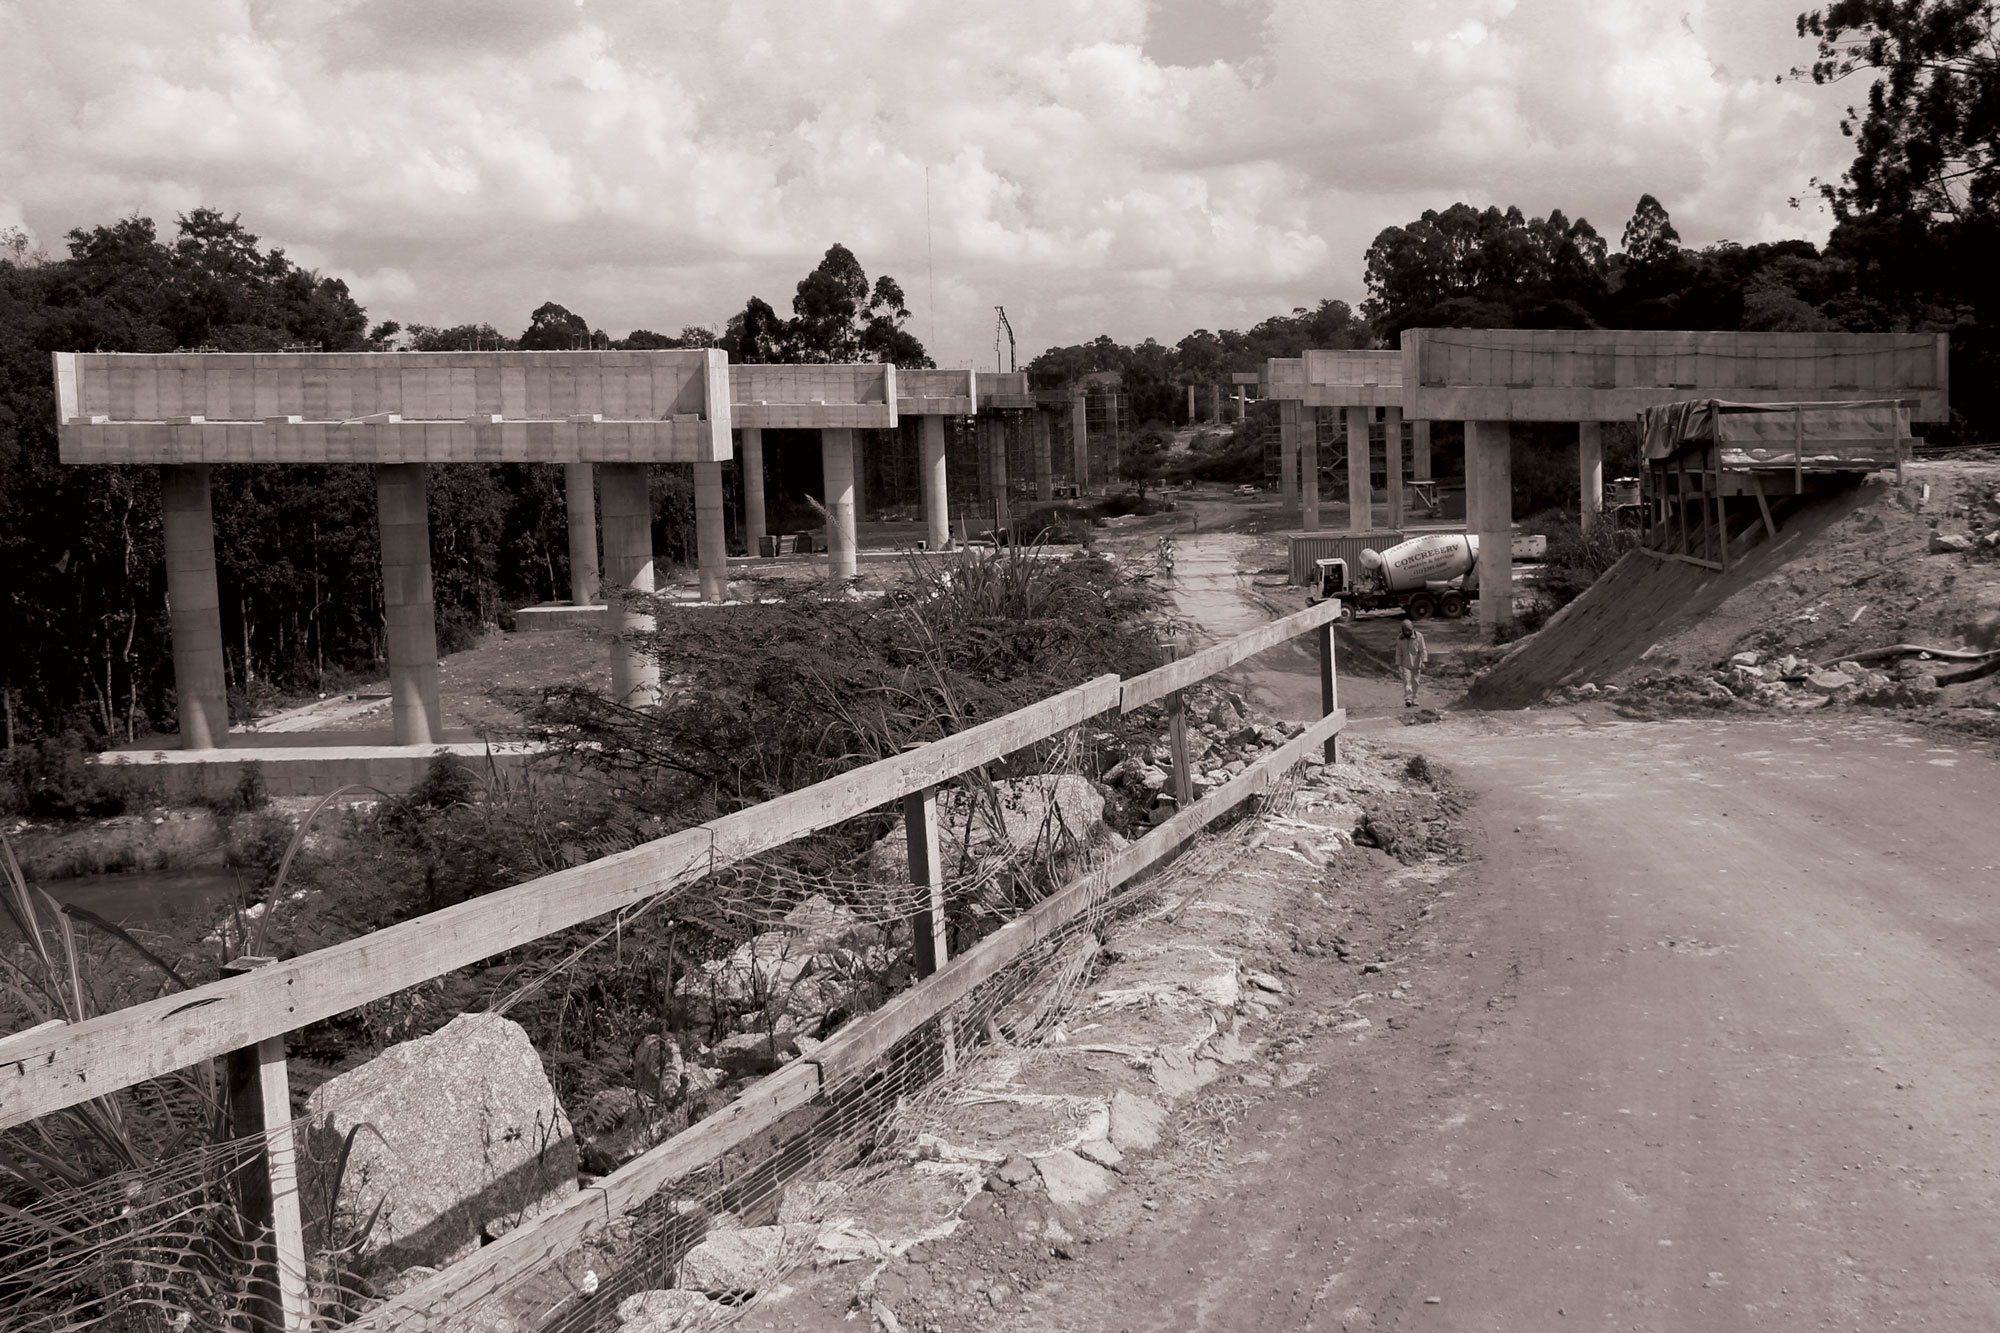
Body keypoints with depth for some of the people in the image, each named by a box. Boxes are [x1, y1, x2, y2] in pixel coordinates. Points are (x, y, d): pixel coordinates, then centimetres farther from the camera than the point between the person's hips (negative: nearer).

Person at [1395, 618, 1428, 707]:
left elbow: (1423, 650, -6)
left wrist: (1423, 662, -14)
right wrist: (1398, 664, 2)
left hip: (1416, 664, 0)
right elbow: (1398, 652, 4)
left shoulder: (1418, 636, -6)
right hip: (1405, 665, 0)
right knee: (1407, 681, -14)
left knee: (1415, 683, 6)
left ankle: (1414, 700, 17)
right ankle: (1408, 699, -22)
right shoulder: (1400, 638, -1)